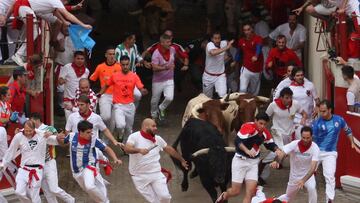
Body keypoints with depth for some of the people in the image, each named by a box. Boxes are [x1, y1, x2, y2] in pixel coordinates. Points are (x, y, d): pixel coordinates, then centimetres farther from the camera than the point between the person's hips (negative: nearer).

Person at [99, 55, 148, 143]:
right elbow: (106, 86, 14)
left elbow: (141, 89, -9)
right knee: (120, 125, -23)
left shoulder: (134, 76, -2)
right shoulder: (114, 76, -2)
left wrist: (143, 91, -31)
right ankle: (121, 135, 12)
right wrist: (99, 94, 2)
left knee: (128, 129, 12)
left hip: (130, 106, 2)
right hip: (118, 106, -2)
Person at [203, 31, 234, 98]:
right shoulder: (209, 45, -21)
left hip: (221, 75, 2)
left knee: (223, 95, -19)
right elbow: (213, 52, -46)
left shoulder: (223, 43, -8)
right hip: (209, 76, -2)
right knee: (207, 97, 15)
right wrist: (226, 48, -44)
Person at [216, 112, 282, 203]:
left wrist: (277, 150, -7)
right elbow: (238, 141, -31)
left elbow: (270, 144, 16)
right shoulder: (247, 127, -20)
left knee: (250, 192, -6)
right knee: (235, 191, -1)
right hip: (240, 161, -6)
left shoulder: (265, 133, 1)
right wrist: (247, 150, -48)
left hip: (254, 162, 6)